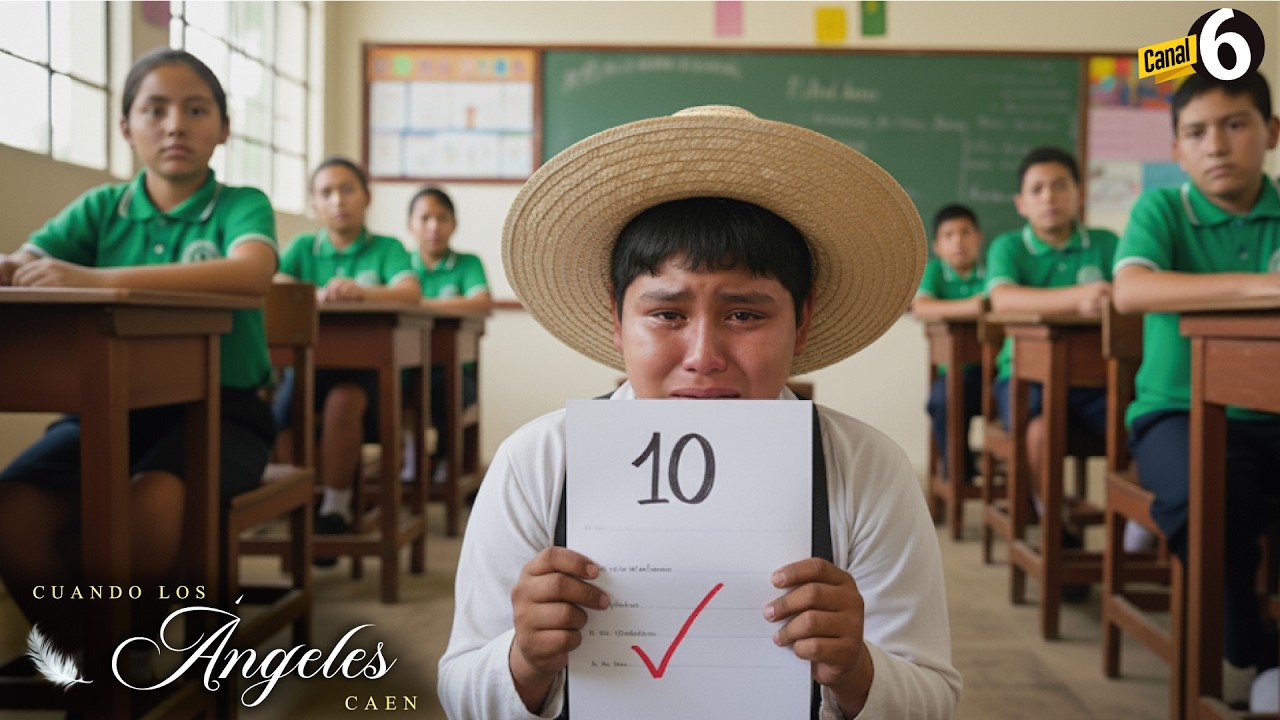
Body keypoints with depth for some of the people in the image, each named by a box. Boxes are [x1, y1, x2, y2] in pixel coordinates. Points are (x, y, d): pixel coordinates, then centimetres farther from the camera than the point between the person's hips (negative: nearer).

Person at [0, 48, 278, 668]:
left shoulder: (241, 205, 0)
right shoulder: (102, 208, 11)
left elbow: (252, 274, -24)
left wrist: (96, 278, -32)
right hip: (113, 406, 3)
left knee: (149, 502, -34)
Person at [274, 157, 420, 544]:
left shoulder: (386, 248, 9)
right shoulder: (303, 246, 15)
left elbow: (411, 292, -11)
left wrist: (362, 291, -32)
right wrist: (317, 295, -25)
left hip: (365, 364, -2)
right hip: (309, 361, 2)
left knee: (342, 399, -33)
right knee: (284, 407, -29)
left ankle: (336, 507, -20)